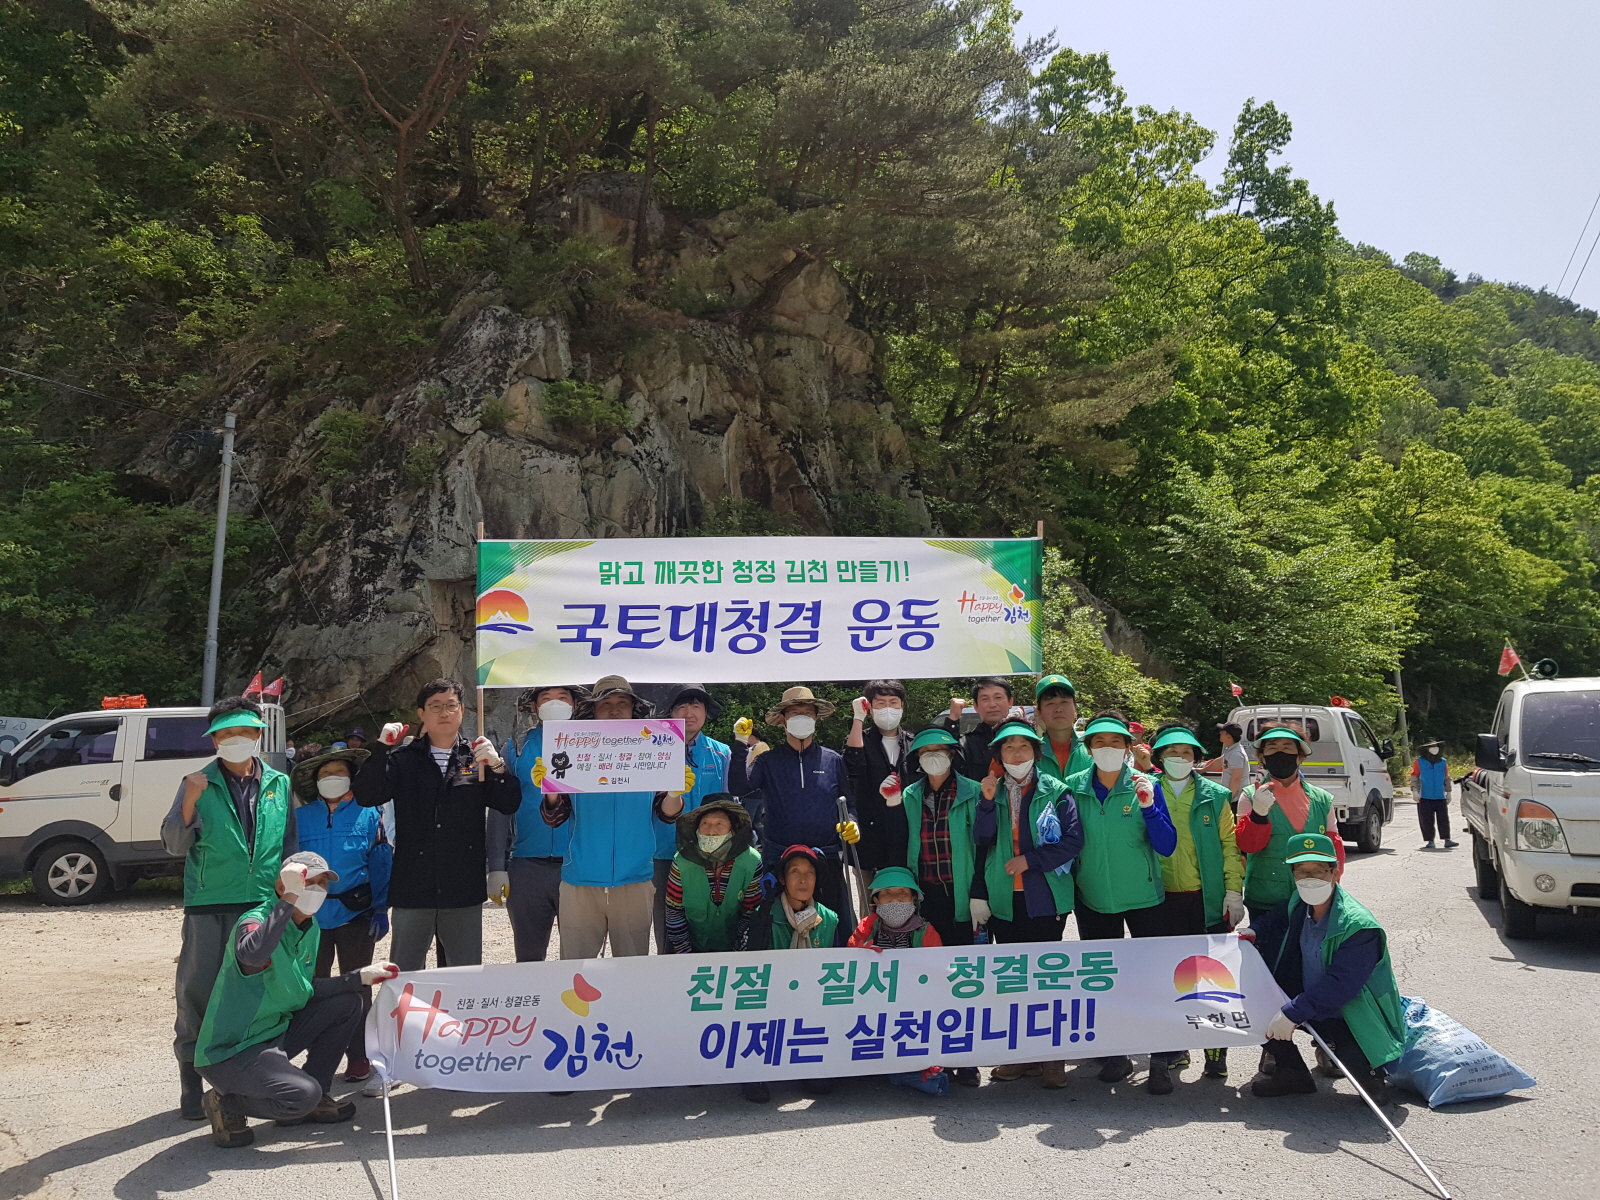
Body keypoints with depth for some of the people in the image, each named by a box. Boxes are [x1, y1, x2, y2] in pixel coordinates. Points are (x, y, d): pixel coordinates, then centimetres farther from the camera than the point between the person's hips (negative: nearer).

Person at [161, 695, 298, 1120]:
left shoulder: (280, 784, 8)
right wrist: (188, 805, -16)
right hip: (208, 906, -2)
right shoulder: (198, 784, 3)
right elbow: (175, 846, 1)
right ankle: (192, 1082, 10)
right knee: (197, 993, -2)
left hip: (264, 905, 2)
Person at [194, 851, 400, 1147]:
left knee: (346, 1003, 6)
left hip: (275, 1032, 9)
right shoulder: (255, 921, -22)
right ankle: (226, 1104, -1)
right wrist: (288, 899, -44)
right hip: (229, 1053, -9)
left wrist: (360, 977, 4)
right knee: (303, 1095, -28)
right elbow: (251, 955, -47)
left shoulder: (310, 929, 6)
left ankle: (317, 1098, 12)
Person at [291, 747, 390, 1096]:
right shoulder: (301, 817, 4)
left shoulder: (368, 815, 0)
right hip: (312, 917, 2)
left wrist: (380, 909, -6)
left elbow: (381, 864, 0)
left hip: (356, 915, -2)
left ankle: (359, 1060, 14)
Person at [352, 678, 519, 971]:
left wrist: (497, 767, -17)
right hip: (412, 887, 0)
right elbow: (366, 796, -8)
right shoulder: (403, 759, 4)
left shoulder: (479, 757, 6)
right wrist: (382, 749, -17)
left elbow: (510, 804, -1)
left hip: (464, 889, 0)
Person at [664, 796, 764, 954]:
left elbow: (750, 913, -6)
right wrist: (684, 953, -8)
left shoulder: (752, 863, -13)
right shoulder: (682, 864, -14)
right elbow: (674, 913, -7)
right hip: (692, 947, 0)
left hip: (731, 947, 0)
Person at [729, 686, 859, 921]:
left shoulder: (832, 760, 9)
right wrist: (741, 747, -17)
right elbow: (738, 788, -10)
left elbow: (848, 804, 14)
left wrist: (851, 823, -7)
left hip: (827, 860, 1)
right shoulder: (768, 760, 5)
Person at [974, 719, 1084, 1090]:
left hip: (1045, 897, -3)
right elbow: (982, 839, -3)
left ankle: (1052, 1057, 8)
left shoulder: (1056, 792, 1)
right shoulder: (992, 792, 10)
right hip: (1003, 899, 4)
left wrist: (1030, 859, -12)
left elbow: (1073, 840, -7)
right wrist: (988, 801, -15)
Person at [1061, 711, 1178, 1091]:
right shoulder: (1074, 788, -3)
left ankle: (1160, 1060, 12)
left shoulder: (1146, 786, -7)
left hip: (1143, 898, -2)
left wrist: (1148, 806, -24)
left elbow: (1167, 847, -12)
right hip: (1093, 900, 2)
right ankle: (1115, 1055, 26)